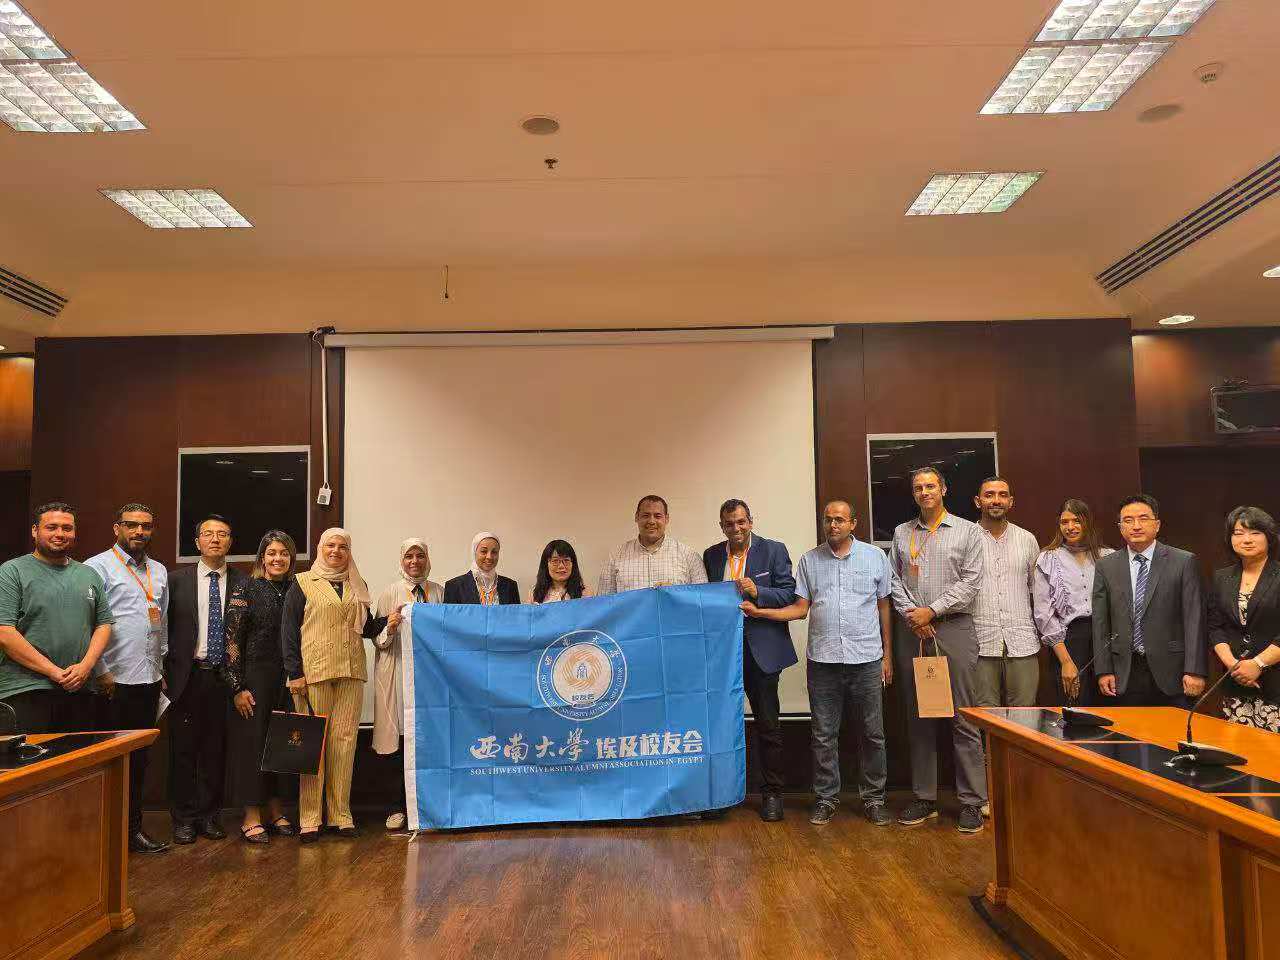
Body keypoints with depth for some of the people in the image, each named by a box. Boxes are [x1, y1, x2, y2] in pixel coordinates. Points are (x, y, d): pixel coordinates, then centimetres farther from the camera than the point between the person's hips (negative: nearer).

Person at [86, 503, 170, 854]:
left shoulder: (159, 571, 15)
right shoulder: (98, 567, -6)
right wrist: (101, 671, -13)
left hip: (149, 680, 6)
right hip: (113, 681, -6)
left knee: (139, 758, 13)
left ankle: (133, 828, 22)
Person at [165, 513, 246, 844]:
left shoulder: (242, 584, 3)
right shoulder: (177, 580, 4)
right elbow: (164, 628, 5)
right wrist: (163, 673, 0)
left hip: (225, 677, 1)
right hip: (188, 676, 0)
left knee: (216, 749, 8)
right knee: (183, 749, 6)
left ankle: (208, 815, 21)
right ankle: (183, 818, 19)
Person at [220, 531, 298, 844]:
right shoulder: (245, 589, -4)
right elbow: (232, 640, -8)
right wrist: (237, 687, -12)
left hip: (288, 679, 4)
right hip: (254, 677, -4)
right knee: (252, 741, 1)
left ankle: (276, 811, 20)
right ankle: (251, 818, 10)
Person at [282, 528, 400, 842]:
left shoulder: (358, 586, 17)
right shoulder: (302, 583, 5)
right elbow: (288, 631, 0)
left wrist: (387, 622, 0)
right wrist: (294, 672, -7)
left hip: (351, 673, 4)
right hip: (313, 673, -3)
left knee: (344, 740, 3)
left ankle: (340, 814, 10)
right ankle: (309, 818, 5)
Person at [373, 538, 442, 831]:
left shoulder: (439, 592, 12)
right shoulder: (390, 593, 6)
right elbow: (378, 639, 3)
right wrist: (390, 628, -16)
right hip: (398, 672, -2)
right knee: (402, 741, -4)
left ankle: (405, 806, 10)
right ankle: (401, 806, 8)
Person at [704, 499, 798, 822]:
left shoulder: (774, 550, -1)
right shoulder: (711, 556, 9)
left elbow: (789, 594, -7)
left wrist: (757, 592, -20)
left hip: (760, 649, -3)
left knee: (768, 724, 4)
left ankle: (772, 793, 16)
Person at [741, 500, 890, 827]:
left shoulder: (875, 557, 5)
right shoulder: (809, 560, 7)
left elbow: (883, 607, 8)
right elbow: (800, 608, 4)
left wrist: (887, 655, 7)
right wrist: (758, 612, -8)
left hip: (866, 659, 0)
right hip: (823, 660, 1)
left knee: (872, 733, 7)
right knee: (824, 735, 7)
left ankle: (873, 799, 22)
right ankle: (826, 799, 19)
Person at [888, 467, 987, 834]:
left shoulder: (967, 531, 4)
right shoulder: (902, 533, 14)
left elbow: (970, 583, -3)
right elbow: (894, 579, 10)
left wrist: (932, 611, -9)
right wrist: (911, 613, -6)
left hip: (953, 629, -3)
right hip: (914, 633, 3)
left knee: (963, 719, -3)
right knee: (919, 719, 8)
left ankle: (972, 801, 4)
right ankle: (924, 797, 16)